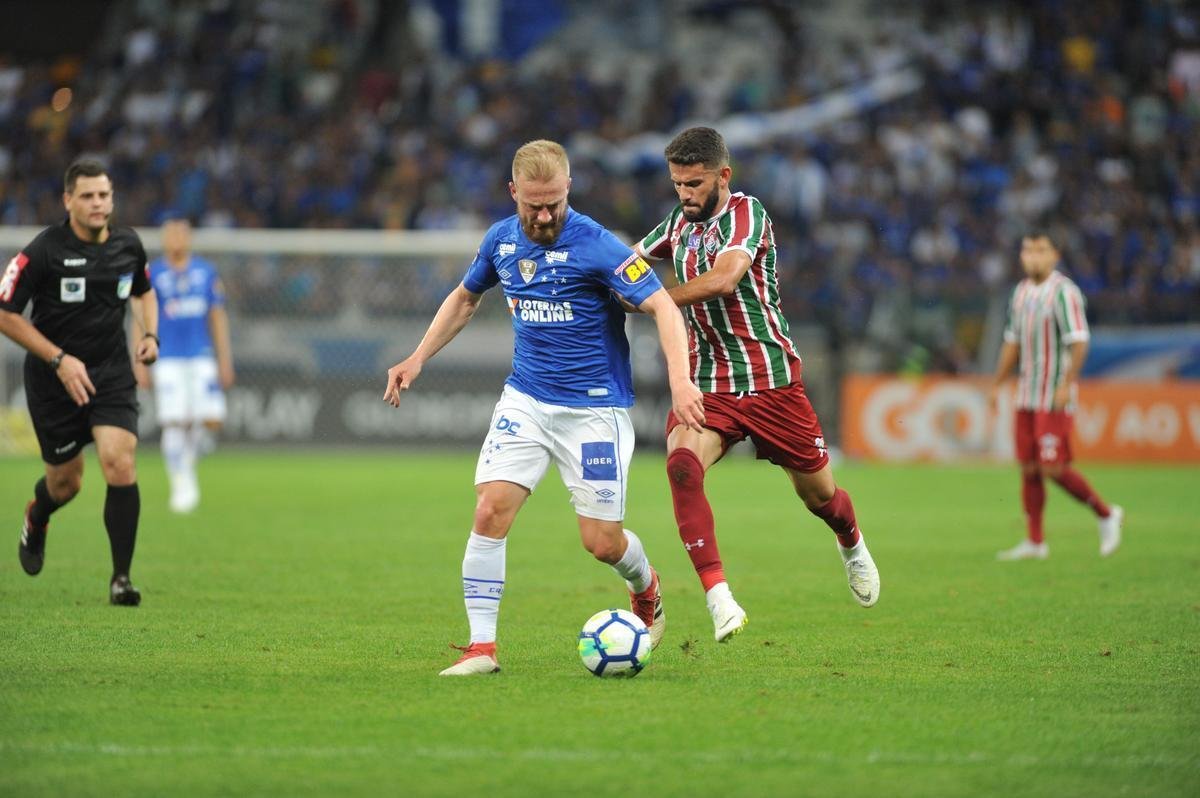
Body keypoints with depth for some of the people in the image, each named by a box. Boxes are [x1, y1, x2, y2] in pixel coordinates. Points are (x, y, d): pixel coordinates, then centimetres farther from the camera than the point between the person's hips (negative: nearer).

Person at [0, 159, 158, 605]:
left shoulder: (128, 245, 0)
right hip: (53, 380, -2)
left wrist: (150, 335, 2)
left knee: (120, 464, -18)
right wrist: (60, 359, -18)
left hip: (112, 374, 2)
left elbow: (143, 291, 21)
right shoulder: (43, 251, -16)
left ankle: (121, 578, -10)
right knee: (65, 482, 9)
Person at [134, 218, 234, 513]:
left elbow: (218, 318, 12)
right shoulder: (152, 274, 2)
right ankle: (181, 485, 0)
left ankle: (189, 456, 23)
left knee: (212, 421, -8)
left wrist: (225, 361, 8)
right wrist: (140, 364, -2)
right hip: (168, 361, -2)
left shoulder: (206, 272, 9)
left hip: (202, 358, 2)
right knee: (174, 424, -10)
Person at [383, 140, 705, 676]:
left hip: (594, 408, -4)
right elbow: (465, 297, 21)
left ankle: (647, 593, 35)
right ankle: (481, 646, -8)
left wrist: (679, 379, -34)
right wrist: (417, 359, 13)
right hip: (525, 400, 4)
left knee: (602, 542, -1)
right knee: (491, 510, -15)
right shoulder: (501, 240, 2)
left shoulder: (594, 245, -16)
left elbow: (662, 306, -20)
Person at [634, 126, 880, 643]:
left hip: (772, 380, -4)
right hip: (707, 384, 4)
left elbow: (724, 279, -29)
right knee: (681, 464, -28)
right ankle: (718, 597, -32)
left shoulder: (746, 213, -11)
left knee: (817, 494, 11)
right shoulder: (679, 223, 8)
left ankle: (852, 544, 49)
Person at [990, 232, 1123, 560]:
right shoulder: (1021, 292, 13)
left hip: (1055, 398, -7)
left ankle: (1106, 515, 7)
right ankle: (1035, 542, 9)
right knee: (1028, 468, 5)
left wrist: (1067, 384, -24)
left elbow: (1079, 342, -16)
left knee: (1053, 468, -11)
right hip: (1027, 395, 7)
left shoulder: (1064, 292, -10)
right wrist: (997, 384, 19)